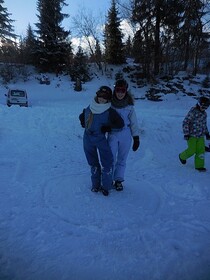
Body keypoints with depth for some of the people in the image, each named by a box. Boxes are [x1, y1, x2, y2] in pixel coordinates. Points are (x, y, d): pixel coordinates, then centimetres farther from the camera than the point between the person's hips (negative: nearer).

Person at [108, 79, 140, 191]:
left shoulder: (129, 106, -4)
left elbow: (133, 123, 1)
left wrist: (136, 138, 0)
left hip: (126, 136, 1)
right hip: (112, 135, -1)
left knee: (122, 159, 12)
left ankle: (118, 180, 30)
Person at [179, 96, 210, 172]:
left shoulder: (204, 113, 10)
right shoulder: (192, 112, -15)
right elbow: (185, 122, -16)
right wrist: (186, 134, -19)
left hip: (200, 136, 7)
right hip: (191, 135, -7)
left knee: (201, 151, 0)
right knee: (191, 150, -6)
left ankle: (199, 166, 10)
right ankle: (182, 156, 23)